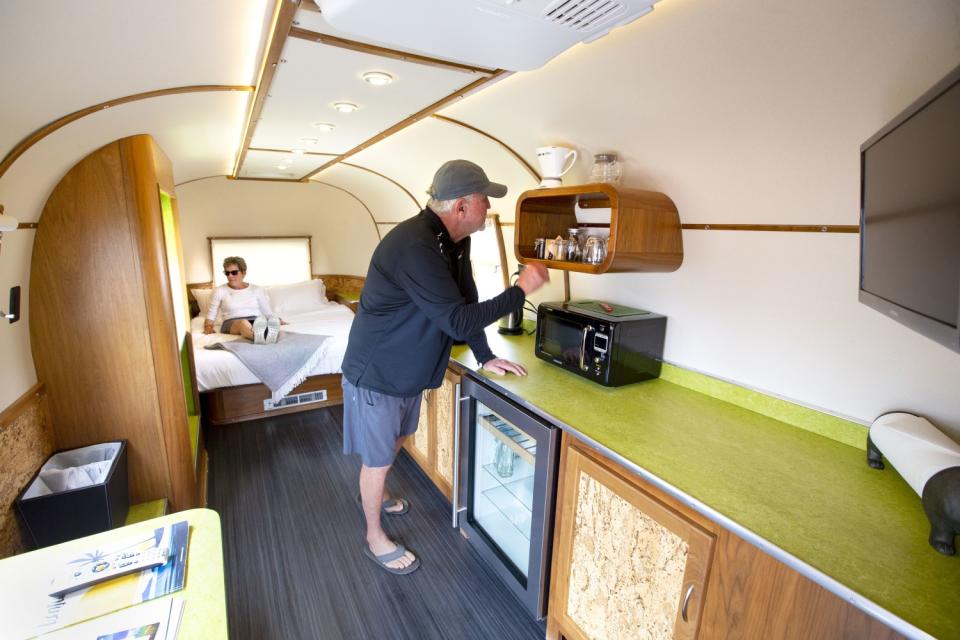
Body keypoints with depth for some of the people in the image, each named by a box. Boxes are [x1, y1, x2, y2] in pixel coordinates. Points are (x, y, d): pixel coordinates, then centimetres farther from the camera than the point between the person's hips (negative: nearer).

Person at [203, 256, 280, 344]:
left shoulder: (257, 290, 15)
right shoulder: (219, 291, 13)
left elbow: (268, 313, 15)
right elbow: (211, 315, 14)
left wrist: (276, 321, -3)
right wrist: (208, 326, -5)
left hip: (256, 321, 2)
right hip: (232, 323, -1)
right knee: (243, 323, -40)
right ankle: (259, 337, -72)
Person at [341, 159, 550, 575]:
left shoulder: (455, 242, -3)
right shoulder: (413, 245, -32)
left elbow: (467, 300, 6)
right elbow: (458, 320, -33)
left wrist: (485, 357, 4)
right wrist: (521, 290, -26)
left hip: (410, 370, 9)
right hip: (377, 373, -9)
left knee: (395, 443, 27)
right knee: (378, 458, 10)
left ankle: (372, 495, 55)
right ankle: (375, 539, 34)